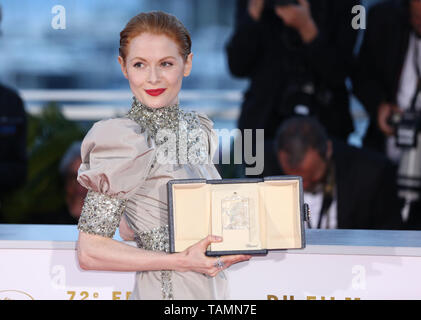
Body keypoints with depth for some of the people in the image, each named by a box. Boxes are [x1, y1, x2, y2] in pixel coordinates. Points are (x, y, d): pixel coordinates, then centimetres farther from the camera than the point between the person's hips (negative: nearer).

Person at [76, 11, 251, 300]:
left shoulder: (199, 129, 5)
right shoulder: (126, 140, -16)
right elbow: (90, 251, -18)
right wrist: (182, 262, -21)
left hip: (213, 288, 7)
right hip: (165, 292, -7)